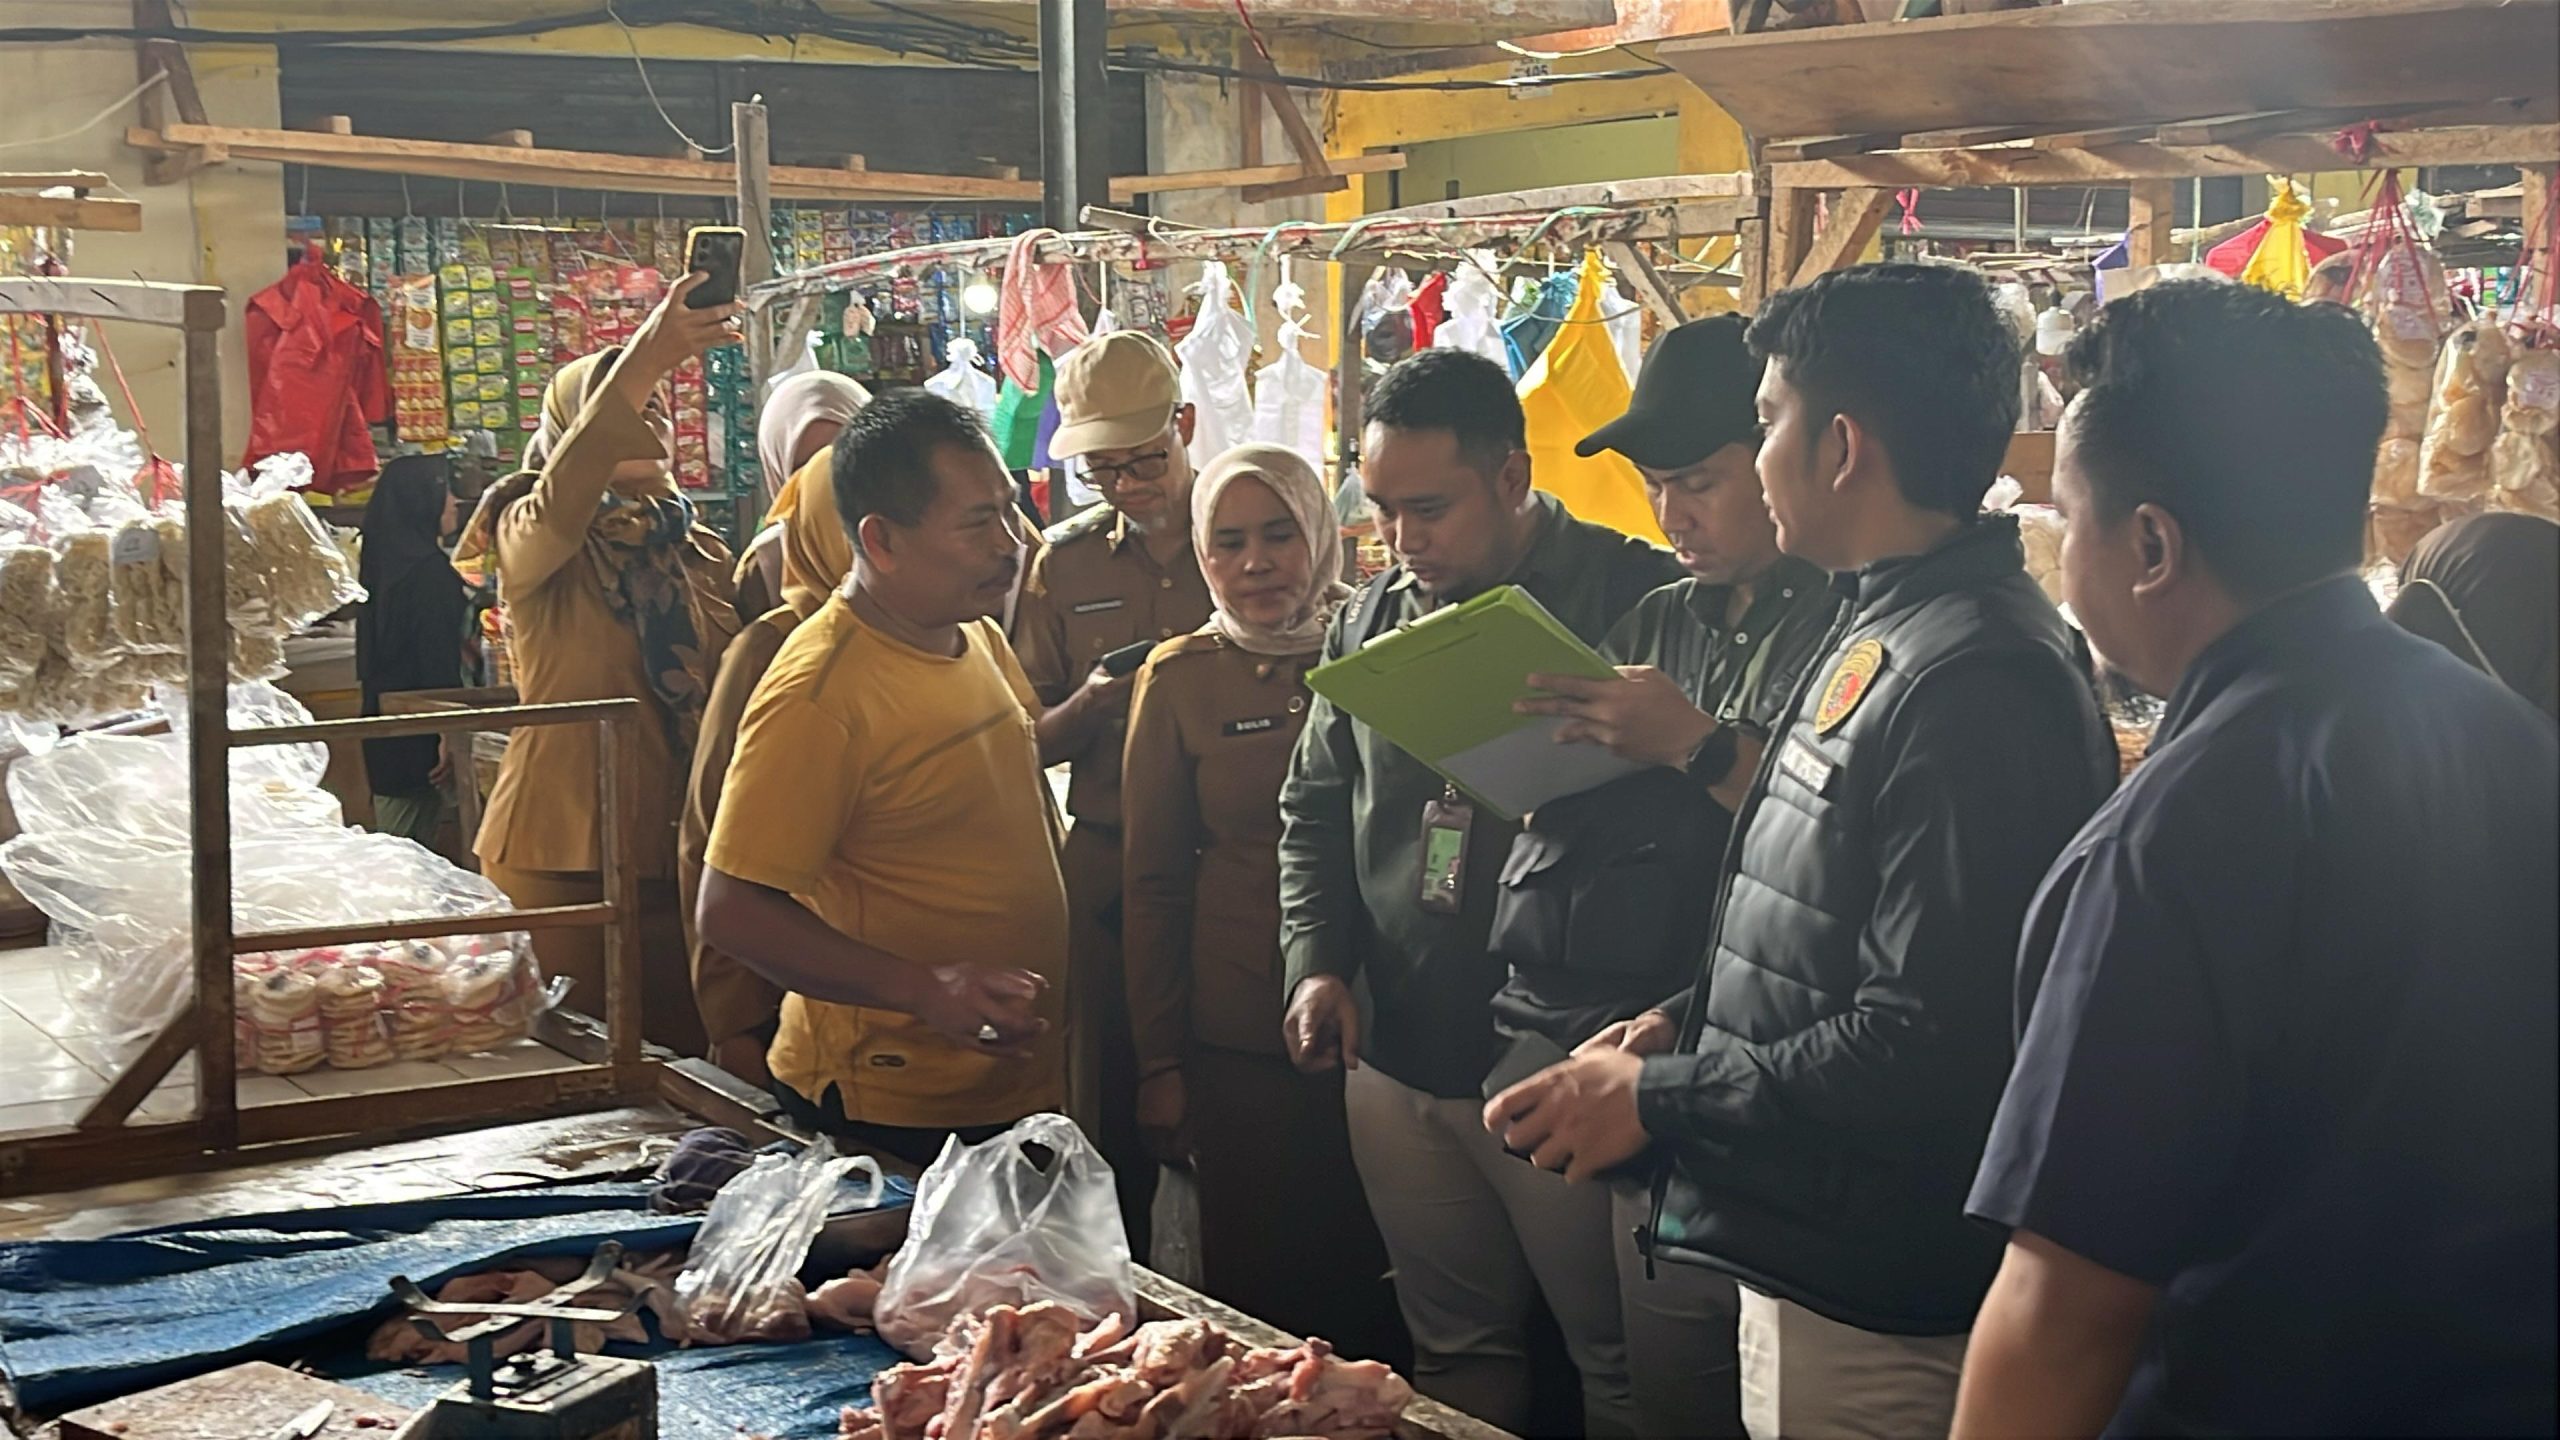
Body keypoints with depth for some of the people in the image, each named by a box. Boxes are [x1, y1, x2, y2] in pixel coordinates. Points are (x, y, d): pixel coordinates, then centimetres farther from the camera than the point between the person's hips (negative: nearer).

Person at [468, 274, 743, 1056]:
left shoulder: (701, 552, 15)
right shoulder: (532, 538, -2)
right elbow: (556, 502, -26)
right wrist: (642, 362, -39)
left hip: (679, 848, 5)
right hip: (564, 851, -5)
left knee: (688, 1058, 5)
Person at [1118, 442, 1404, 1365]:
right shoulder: (1180, 679, 4)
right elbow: (1153, 882, 6)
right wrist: (1158, 1063, 3)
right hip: (1239, 1043, 0)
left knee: (1379, 1276, 7)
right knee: (1258, 1287, 5)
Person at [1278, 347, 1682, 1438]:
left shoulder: (1637, 597, -9)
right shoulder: (1369, 625, 10)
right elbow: (1314, 812, 19)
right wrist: (1316, 962, 6)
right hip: (1398, 1063, 6)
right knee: (1456, 1352, 17)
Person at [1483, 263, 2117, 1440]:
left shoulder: (1976, 681, -24)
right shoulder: (1882, 636, 10)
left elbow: (1923, 1053, -27)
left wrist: (1657, 1099, -17)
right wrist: (1683, 1025, 5)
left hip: (1876, 1330, -9)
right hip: (1806, 1271, 9)